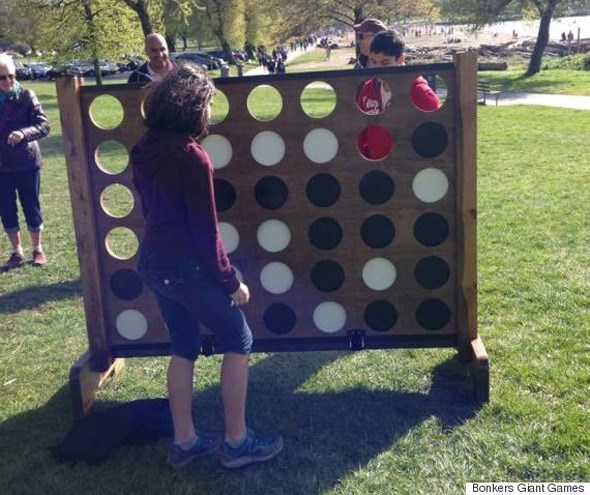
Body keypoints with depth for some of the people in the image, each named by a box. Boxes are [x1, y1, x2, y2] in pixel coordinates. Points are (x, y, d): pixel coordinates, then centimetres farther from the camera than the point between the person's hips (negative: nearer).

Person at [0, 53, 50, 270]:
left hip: (27, 162, -3)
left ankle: (37, 249, 23)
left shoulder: (26, 95, -6)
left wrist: (24, 133, -27)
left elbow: (44, 125, -11)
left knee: (32, 207, 6)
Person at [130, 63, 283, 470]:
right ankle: (237, 442, 14)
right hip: (185, 264, -8)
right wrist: (231, 281, -9)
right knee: (238, 342, 7)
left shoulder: (145, 150, 7)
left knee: (184, 348, 19)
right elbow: (205, 230, -17)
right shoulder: (191, 155, -18)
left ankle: (185, 442, 27)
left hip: (153, 261, 8)